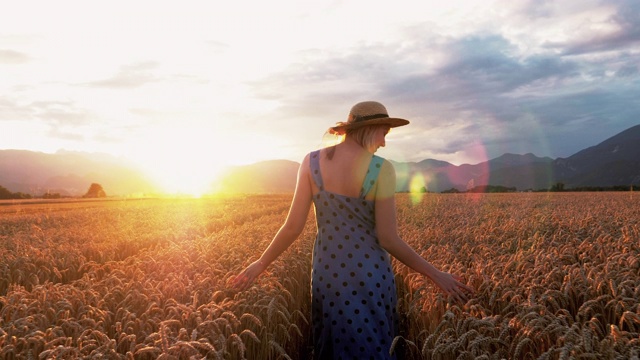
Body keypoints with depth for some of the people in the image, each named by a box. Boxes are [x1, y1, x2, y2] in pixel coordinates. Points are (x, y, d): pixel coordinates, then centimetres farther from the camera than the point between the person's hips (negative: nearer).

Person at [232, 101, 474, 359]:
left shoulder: (311, 162, -8)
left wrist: (261, 264, 6)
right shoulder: (381, 170, -16)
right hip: (369, 276, -2)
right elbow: (388, 239, -15)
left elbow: (293, 227, -9)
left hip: (327, 274, 3)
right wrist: (435, 275, -4)